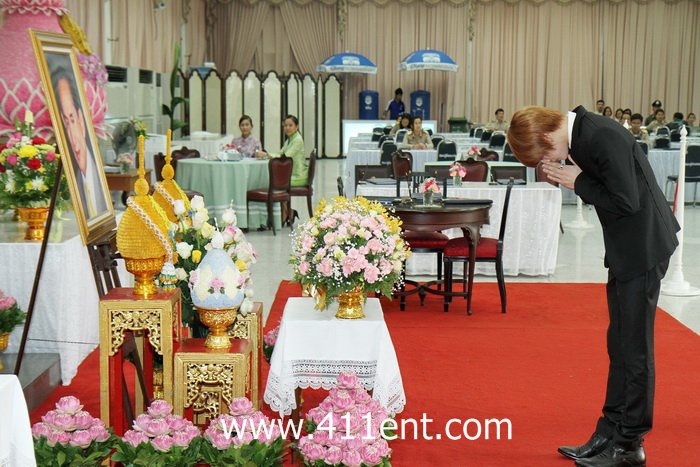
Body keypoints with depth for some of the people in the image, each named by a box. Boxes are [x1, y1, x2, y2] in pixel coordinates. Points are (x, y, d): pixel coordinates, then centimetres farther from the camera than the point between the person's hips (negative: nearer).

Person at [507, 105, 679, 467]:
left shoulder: (603, 137, -24)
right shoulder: (578, 132, 5)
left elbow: (626, 201, -24)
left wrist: (578, 183, -16)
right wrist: (574, 179, -3)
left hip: (643, 245, -10)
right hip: (626, 247, 10)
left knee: (634, 346, -1)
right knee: (620, 343, 14)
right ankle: (610, 433, 24)